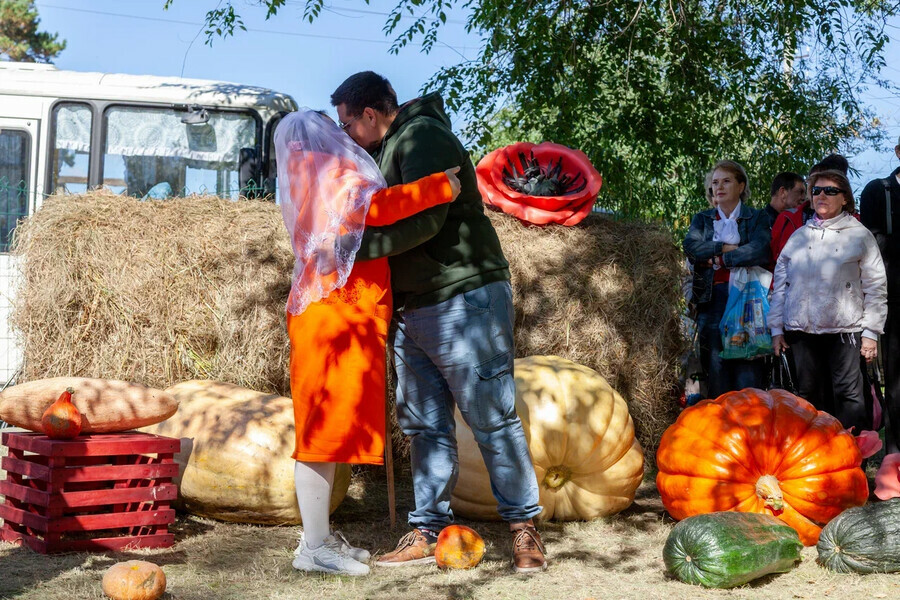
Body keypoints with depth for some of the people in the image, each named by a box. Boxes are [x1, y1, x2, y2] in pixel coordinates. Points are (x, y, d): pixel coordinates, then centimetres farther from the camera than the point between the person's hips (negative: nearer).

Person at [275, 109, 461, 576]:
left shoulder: (308, 186, 21)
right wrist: (441, 186, -17)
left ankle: (318, 537, 17)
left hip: (330, 315, 10)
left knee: (327, 430, 11)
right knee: (326, 428, -9)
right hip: (335, 315, -10)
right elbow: (375, 207, -25)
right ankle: (314, 548, -7)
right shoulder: (334, 174, -7)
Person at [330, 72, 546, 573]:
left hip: (465, 301, -10)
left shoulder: (423, 136, -11)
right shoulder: (389, 149, 19)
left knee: (492, 418, -4)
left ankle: (525, 528, 4)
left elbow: (423, 219, -24)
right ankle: (429, 532, 15)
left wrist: (354, 244, -19)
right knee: (425, 424, 9)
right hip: (414, 308, 10)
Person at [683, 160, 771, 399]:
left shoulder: (757, 218, 11)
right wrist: (727, 248, -6)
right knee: (716, 364, -3)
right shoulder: (702, 219, 20)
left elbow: (760, 251, -8)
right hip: (712, 298, 2)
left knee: (748, 367, -10)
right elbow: (690, 247, 0)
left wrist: (718, 258, -5)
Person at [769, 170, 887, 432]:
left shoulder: (859, 235, 4)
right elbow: (780, 284, 14)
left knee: (848, 394, -6)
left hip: (844, 329, -3)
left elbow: (876, 286, 1)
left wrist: (871, 332, -5)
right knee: (809, 394, 8)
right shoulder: (798, 237, 14)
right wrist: (777, 328, 9)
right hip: (802, 330, 4)